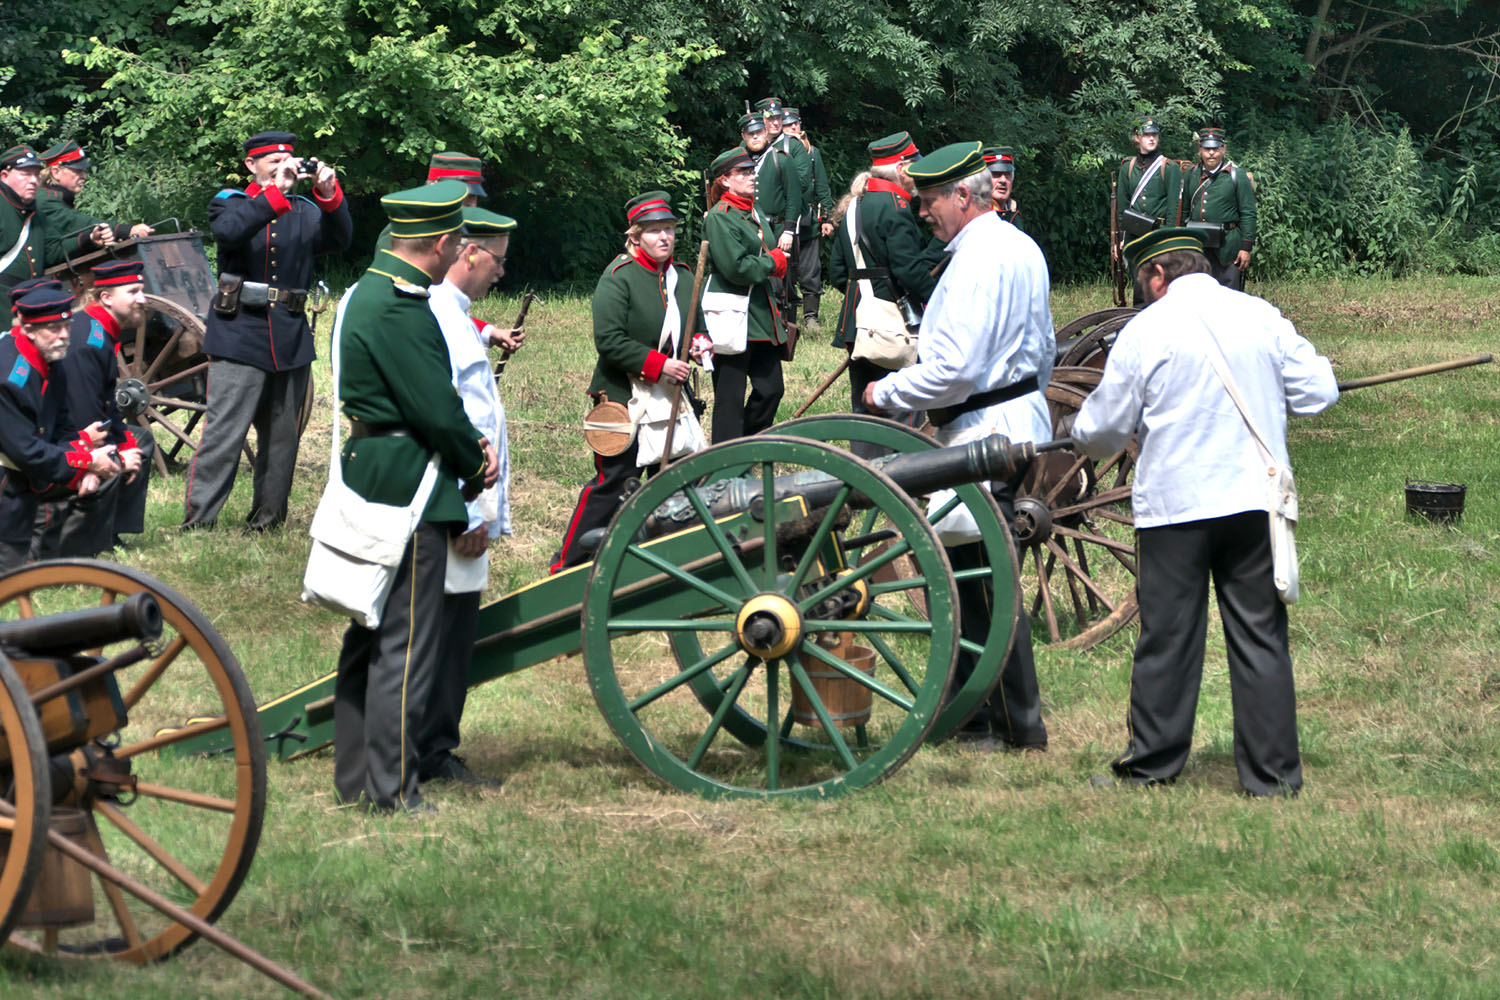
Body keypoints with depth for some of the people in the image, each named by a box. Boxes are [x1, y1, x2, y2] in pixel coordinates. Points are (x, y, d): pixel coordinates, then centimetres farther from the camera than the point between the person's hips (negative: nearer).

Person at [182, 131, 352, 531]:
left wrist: (329, 196, -20)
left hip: (290, 340, 4)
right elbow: (229, 231, -18)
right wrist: (276, 192, -24)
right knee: (224, 430, -10)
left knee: (282, 434, 9)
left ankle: (268, 515, 19)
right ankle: (197, 518, -9)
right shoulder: (230, 202, 5)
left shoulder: (304, 211, 14)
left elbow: (339, 239, -4)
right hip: (240, 336, -4)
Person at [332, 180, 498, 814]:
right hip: (411, 495, -11)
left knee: (370, 635, 15)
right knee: (407, 644, -5)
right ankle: (391, 792, -2)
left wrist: (472, 446, 6)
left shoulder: (370, 292, 15)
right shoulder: (400, 309, -19)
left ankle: (354, 779, 22)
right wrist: (476, 464, -3)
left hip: (371, 480, 11)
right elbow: (435, 409, -20)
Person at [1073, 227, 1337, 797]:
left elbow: (1105, 429, 2)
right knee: (1260, 637, 6)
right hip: (1256, 502, 2)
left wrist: (1082, 432, 25)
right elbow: (1318, 393, 8)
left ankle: (1152, 766, 14)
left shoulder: (1145, 332, -5)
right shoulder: (1262, 318, 2)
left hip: (1175, 504, -2)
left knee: (1166, 639, 7)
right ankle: (1272, 775, 7)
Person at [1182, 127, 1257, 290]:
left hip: (1227, 245, -4)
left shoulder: (1237, 176, -3)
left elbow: (1248, 214, -4)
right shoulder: (1191, 174, 9)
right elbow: (1184, 211, 16)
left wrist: (1246, 247, -9)